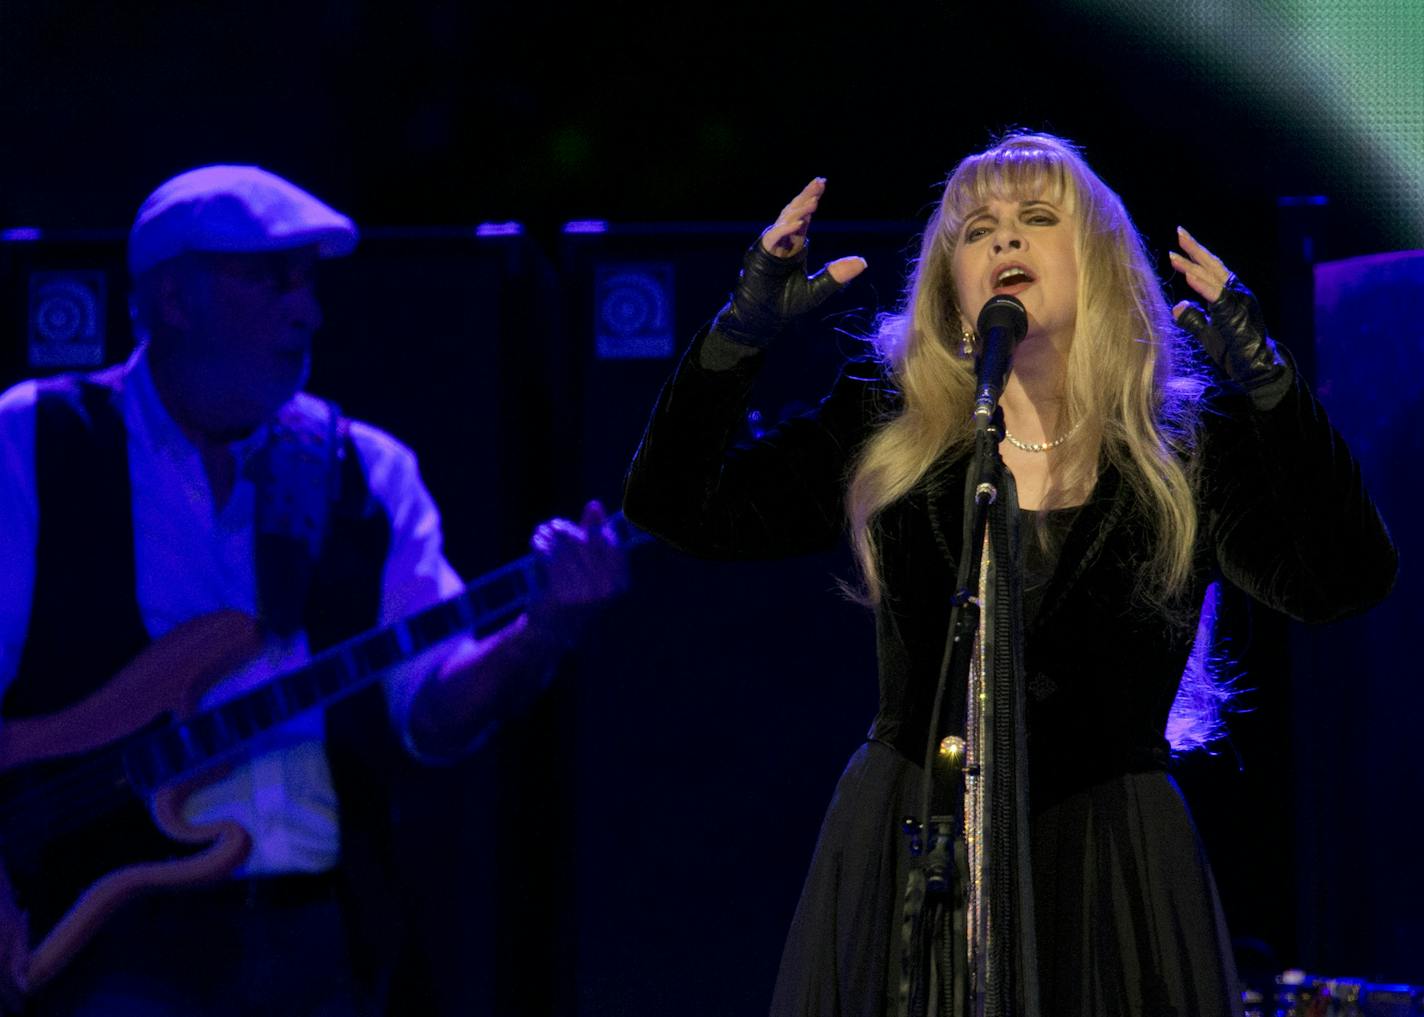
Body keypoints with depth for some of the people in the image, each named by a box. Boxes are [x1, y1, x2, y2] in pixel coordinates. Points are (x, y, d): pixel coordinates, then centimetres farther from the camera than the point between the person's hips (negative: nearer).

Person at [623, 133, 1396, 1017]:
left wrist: (1264, 379, -23)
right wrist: (744, 331, -7)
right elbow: (678, 508, 4)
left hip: (1111, 871, -1)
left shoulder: (1188, 446, 0)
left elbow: (1345, 580, -14)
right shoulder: (887, 429, 6)